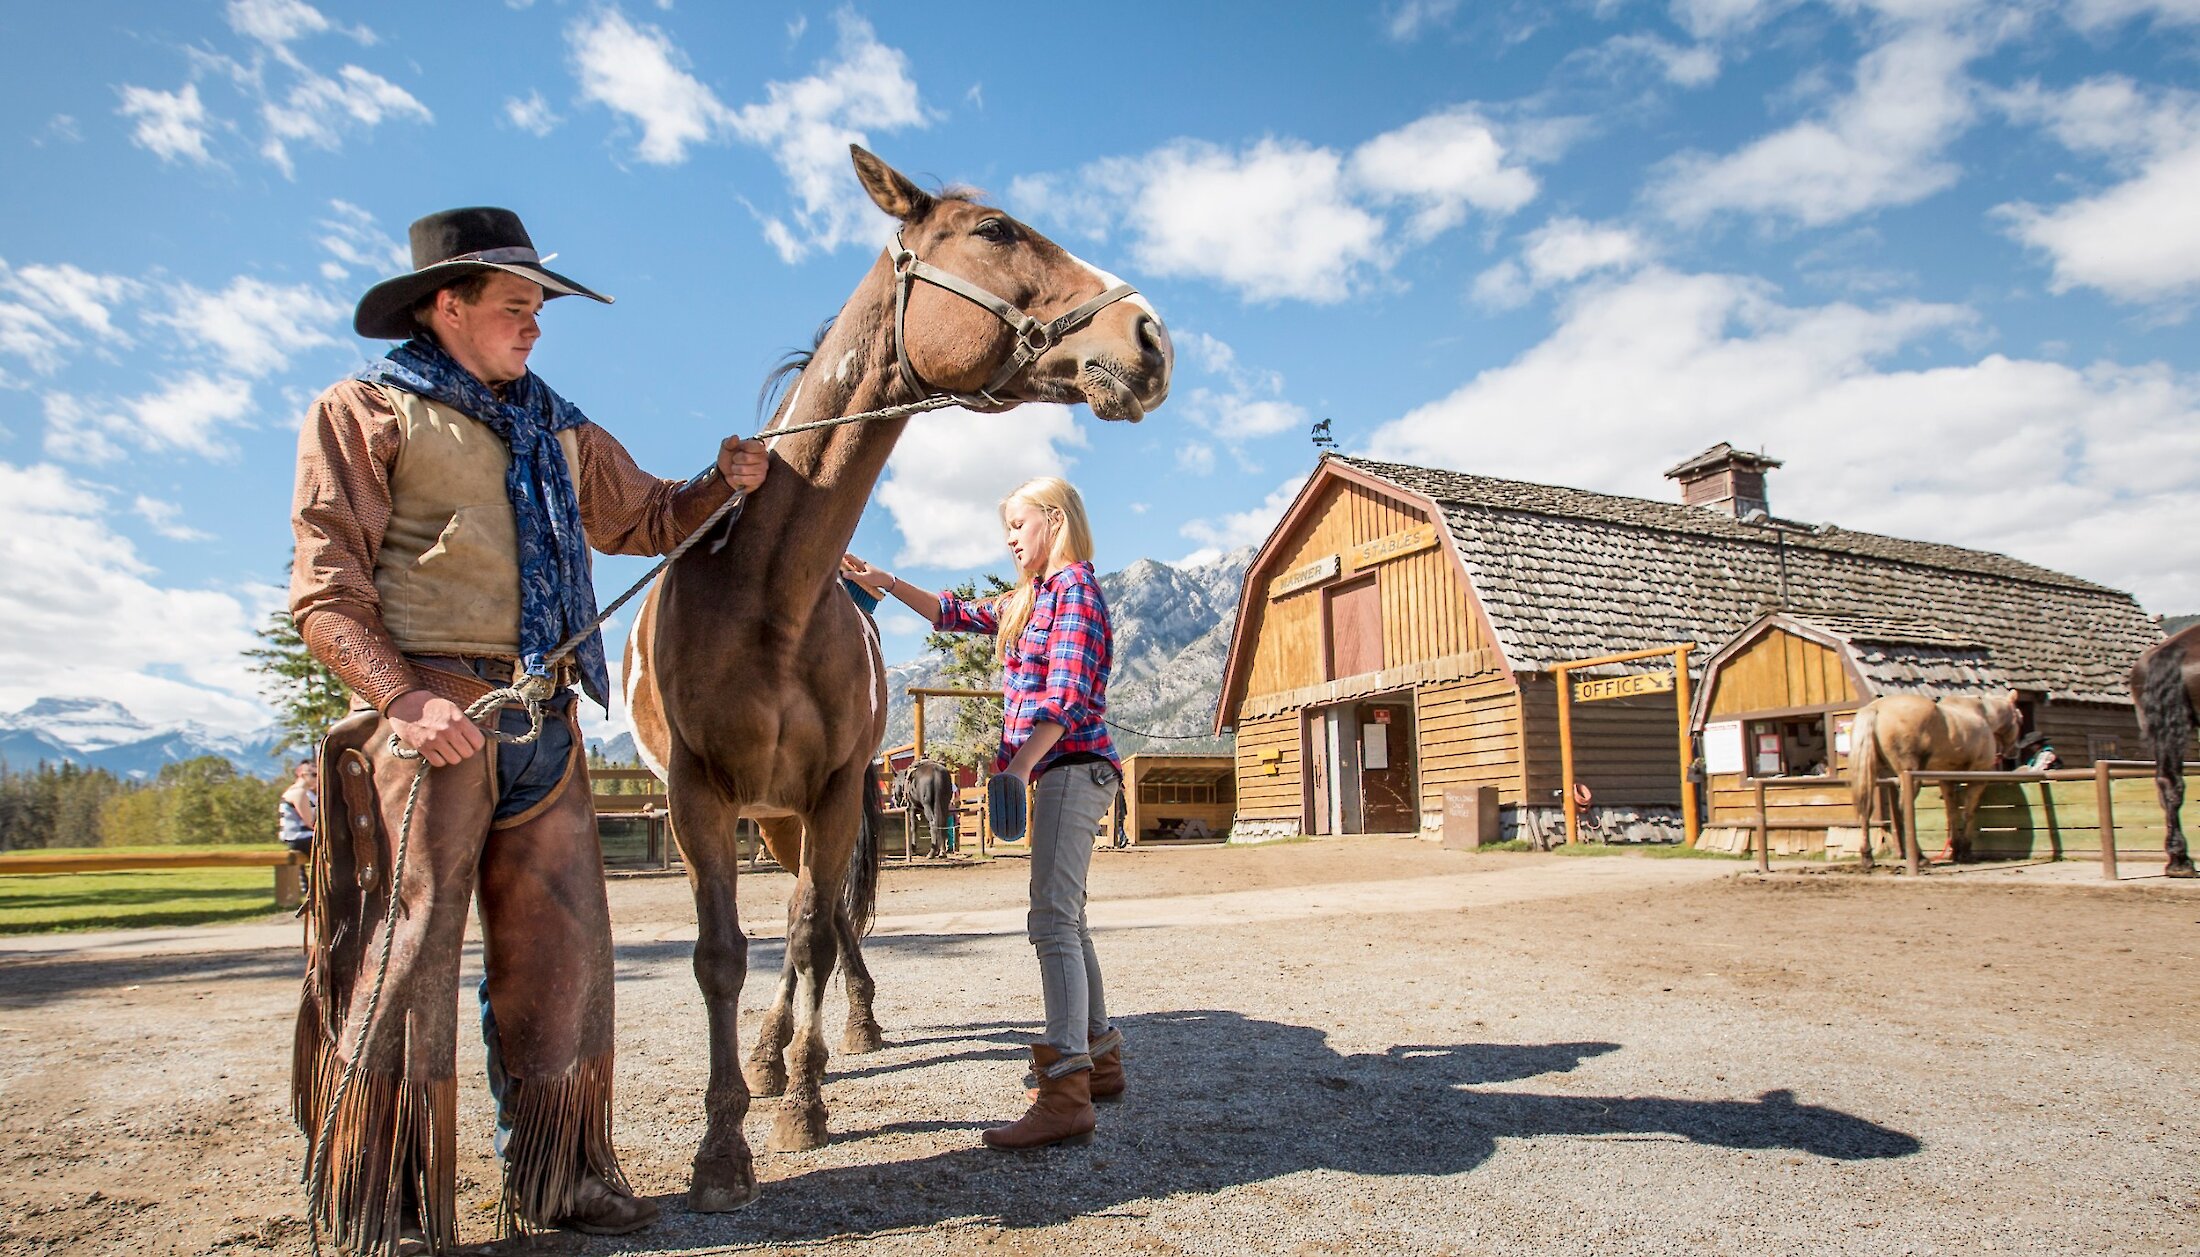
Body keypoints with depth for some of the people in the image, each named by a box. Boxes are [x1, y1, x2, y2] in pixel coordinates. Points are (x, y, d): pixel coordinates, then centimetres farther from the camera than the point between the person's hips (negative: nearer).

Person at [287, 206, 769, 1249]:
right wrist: (406, 697, -17)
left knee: (561, 949, 7)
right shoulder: (365, 412, 4)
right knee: (407, 950, -3)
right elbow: (325, 591, -4)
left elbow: (647, 518, 26)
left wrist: (721, 485, 6)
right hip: (430, 712, -6)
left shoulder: (559, 430, 22)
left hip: (544, 722, 6)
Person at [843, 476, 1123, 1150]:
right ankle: (1100, 1059, 26)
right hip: (1058, 771, 10)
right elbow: (956, 614, 31)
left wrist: (1020, 764, -29)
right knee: (1066, 921, 15)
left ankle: (1066, 1095, -19)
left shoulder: (1075, 586, -8)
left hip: (1072, 767, -10)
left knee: (1052, 921, -17)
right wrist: (887, 583, 22)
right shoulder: (1029, 599, 21)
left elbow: (1066, 695, -20)